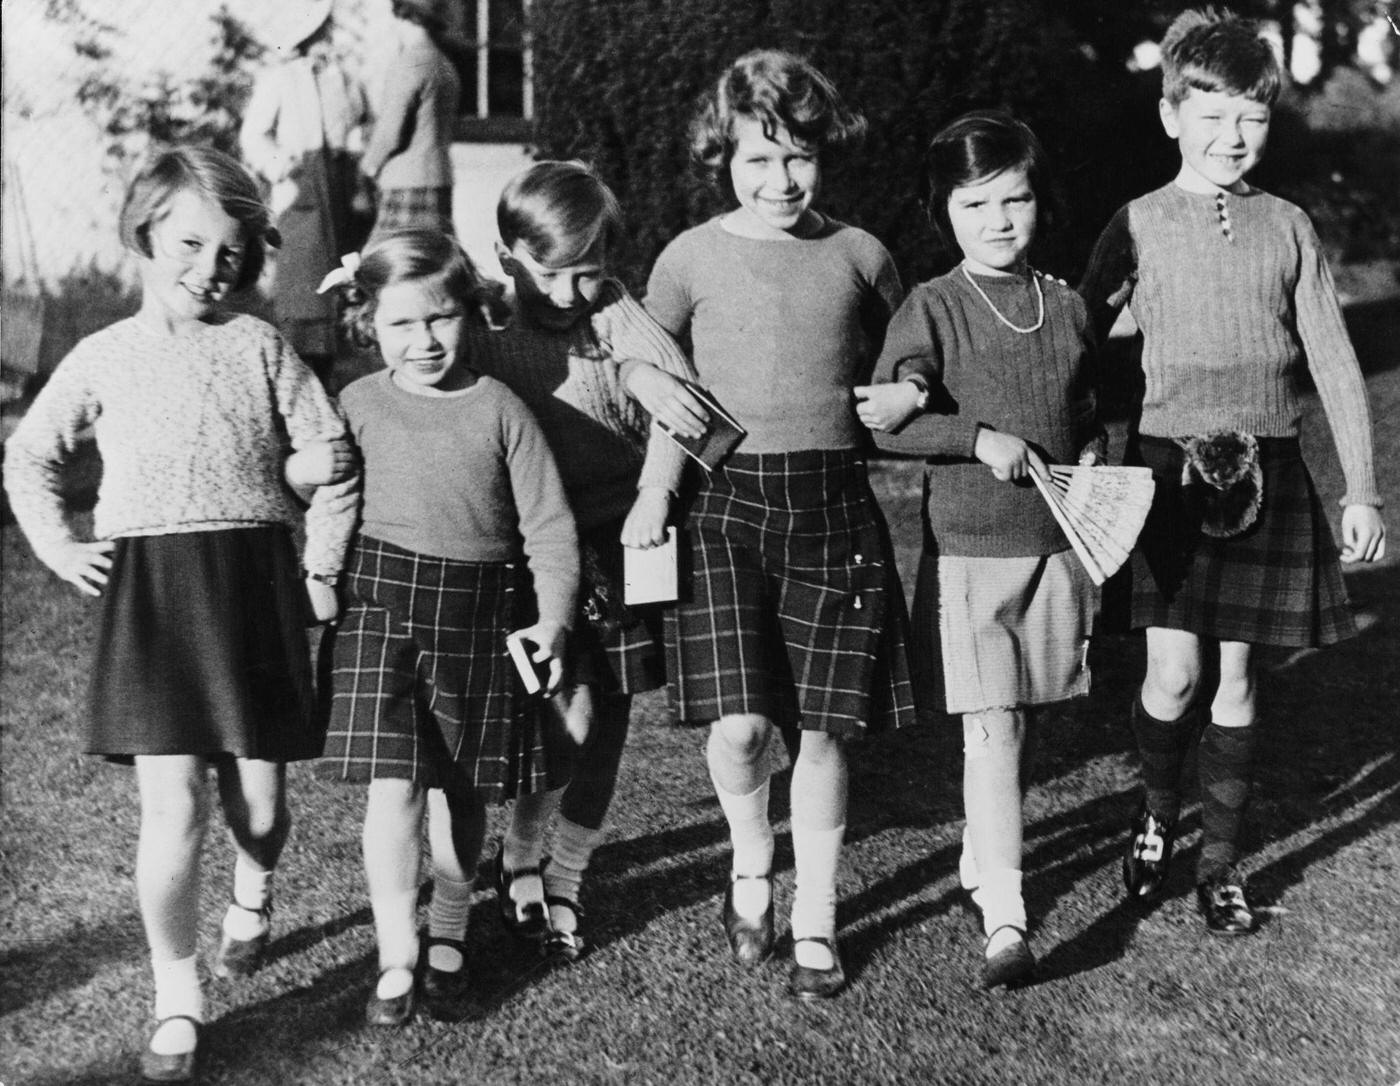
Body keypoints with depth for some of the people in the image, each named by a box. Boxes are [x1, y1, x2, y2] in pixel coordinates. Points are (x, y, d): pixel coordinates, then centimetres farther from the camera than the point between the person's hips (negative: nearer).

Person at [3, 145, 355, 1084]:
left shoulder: (258, 345, 2)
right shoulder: (104, 357, 6)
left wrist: (322, 567, 3)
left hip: (255, 580, 0)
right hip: (147, 590, 0)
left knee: (258, 799, 7)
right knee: (174, 806, -9)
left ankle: (254, 901, 42)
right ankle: (177, 1000, 6)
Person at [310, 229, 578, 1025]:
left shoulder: (501, 409, -4)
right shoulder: (360, 404, 0)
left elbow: (549, 525, -3)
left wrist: (552, 620, -10)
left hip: (482, 613, 0)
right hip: (382, 602, 0)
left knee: (461, 789, 12)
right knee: (394, 783, -8)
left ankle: (449, 937, 31)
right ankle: (396, 959, 3)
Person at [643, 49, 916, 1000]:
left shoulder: (858, 256, 7)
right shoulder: (693, 258, 3)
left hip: (833, 502, 1)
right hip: (724, 499, -1)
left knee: (824, 726, 3)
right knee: (739, 721, -12)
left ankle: (816, 924, 20)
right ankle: (751, 861, 22)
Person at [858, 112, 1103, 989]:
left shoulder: (1068, 307, 8)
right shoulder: (934, 308, -5)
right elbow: (885, 422, -14)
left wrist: (1091, 456, 1)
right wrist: (982, 439, -19)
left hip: (1058, 543, 5)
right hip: (968, 547, -4)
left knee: (1024, 721, 14)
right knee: (990, 727, -8)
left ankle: (983, 862, 35)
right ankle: (1005, 921, -8)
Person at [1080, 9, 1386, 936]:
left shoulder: (1288, 228, 6)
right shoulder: (1141, 226, 2)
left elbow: (1335, 361, 7)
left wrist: (1362, 488, 3)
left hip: (1267, 471, 2)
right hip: (1171, 465, -2)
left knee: (1237, 673, 5)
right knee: (1174, 672, -6)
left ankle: (1222, 857, 19)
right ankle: (1157, 814, 23)